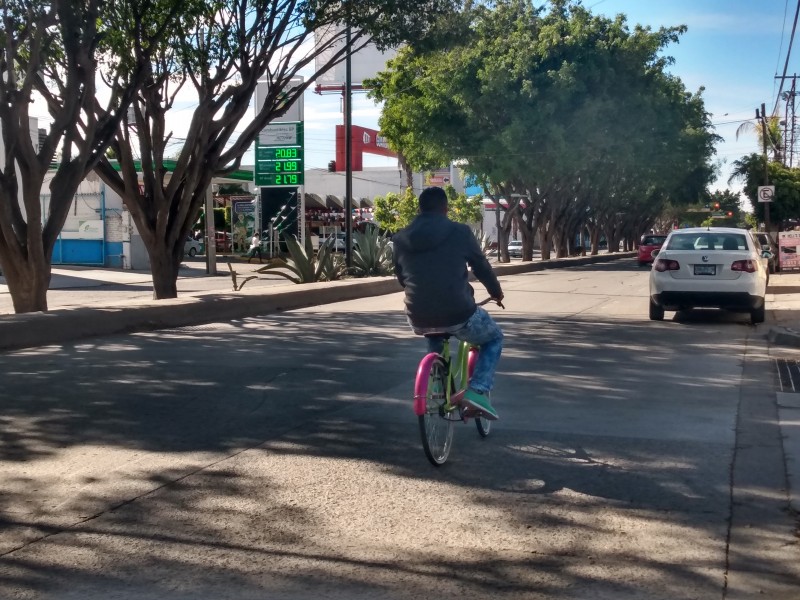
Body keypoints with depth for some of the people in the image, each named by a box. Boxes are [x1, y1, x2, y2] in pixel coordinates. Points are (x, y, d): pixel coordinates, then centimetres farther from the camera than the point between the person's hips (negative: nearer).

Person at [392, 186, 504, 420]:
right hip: (457, 314, -4)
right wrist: (496, 292, 28)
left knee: (435, 337, 41)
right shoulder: (459, 232, -3)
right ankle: (477, 391, 2)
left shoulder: (401, 238, 7)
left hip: (419, 318, 5)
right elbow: (482, 267, 8)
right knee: (494, 338, 24)